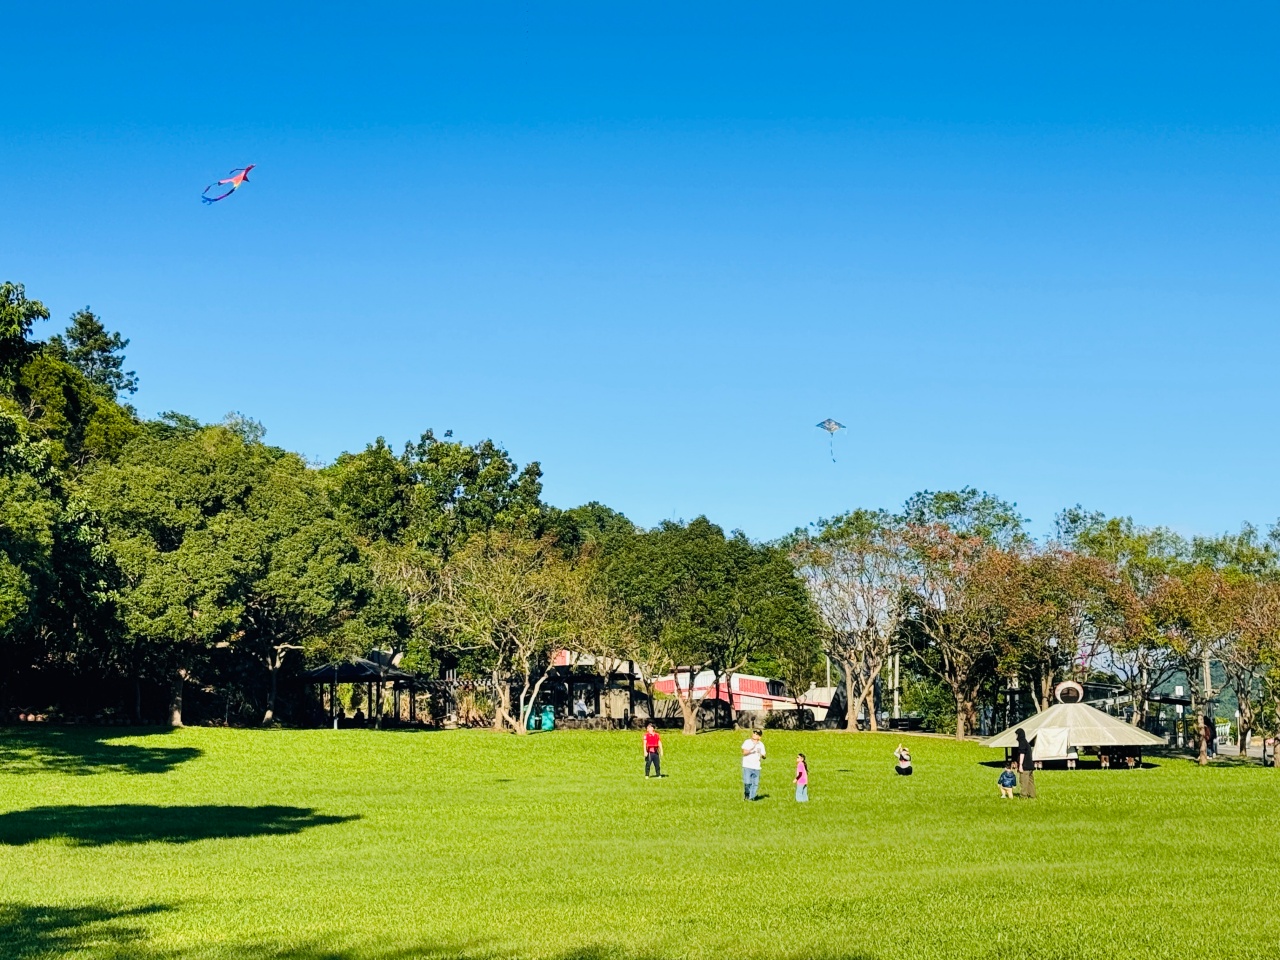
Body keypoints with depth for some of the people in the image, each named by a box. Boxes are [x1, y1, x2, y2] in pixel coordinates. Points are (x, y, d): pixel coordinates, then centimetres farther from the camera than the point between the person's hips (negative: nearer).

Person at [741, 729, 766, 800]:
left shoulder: (761, 744, 11)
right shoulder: (747, 742, 1)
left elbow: (763, 756, 12)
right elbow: (744, 752, -9)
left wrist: (762, 756, -11)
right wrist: (752, 749, -22)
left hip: (756, 767, 3)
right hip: (747, 766, -3)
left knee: (755, 783, 0)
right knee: (747, 782, -11)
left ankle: (752, 797, 9)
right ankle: (746, 795, 10)